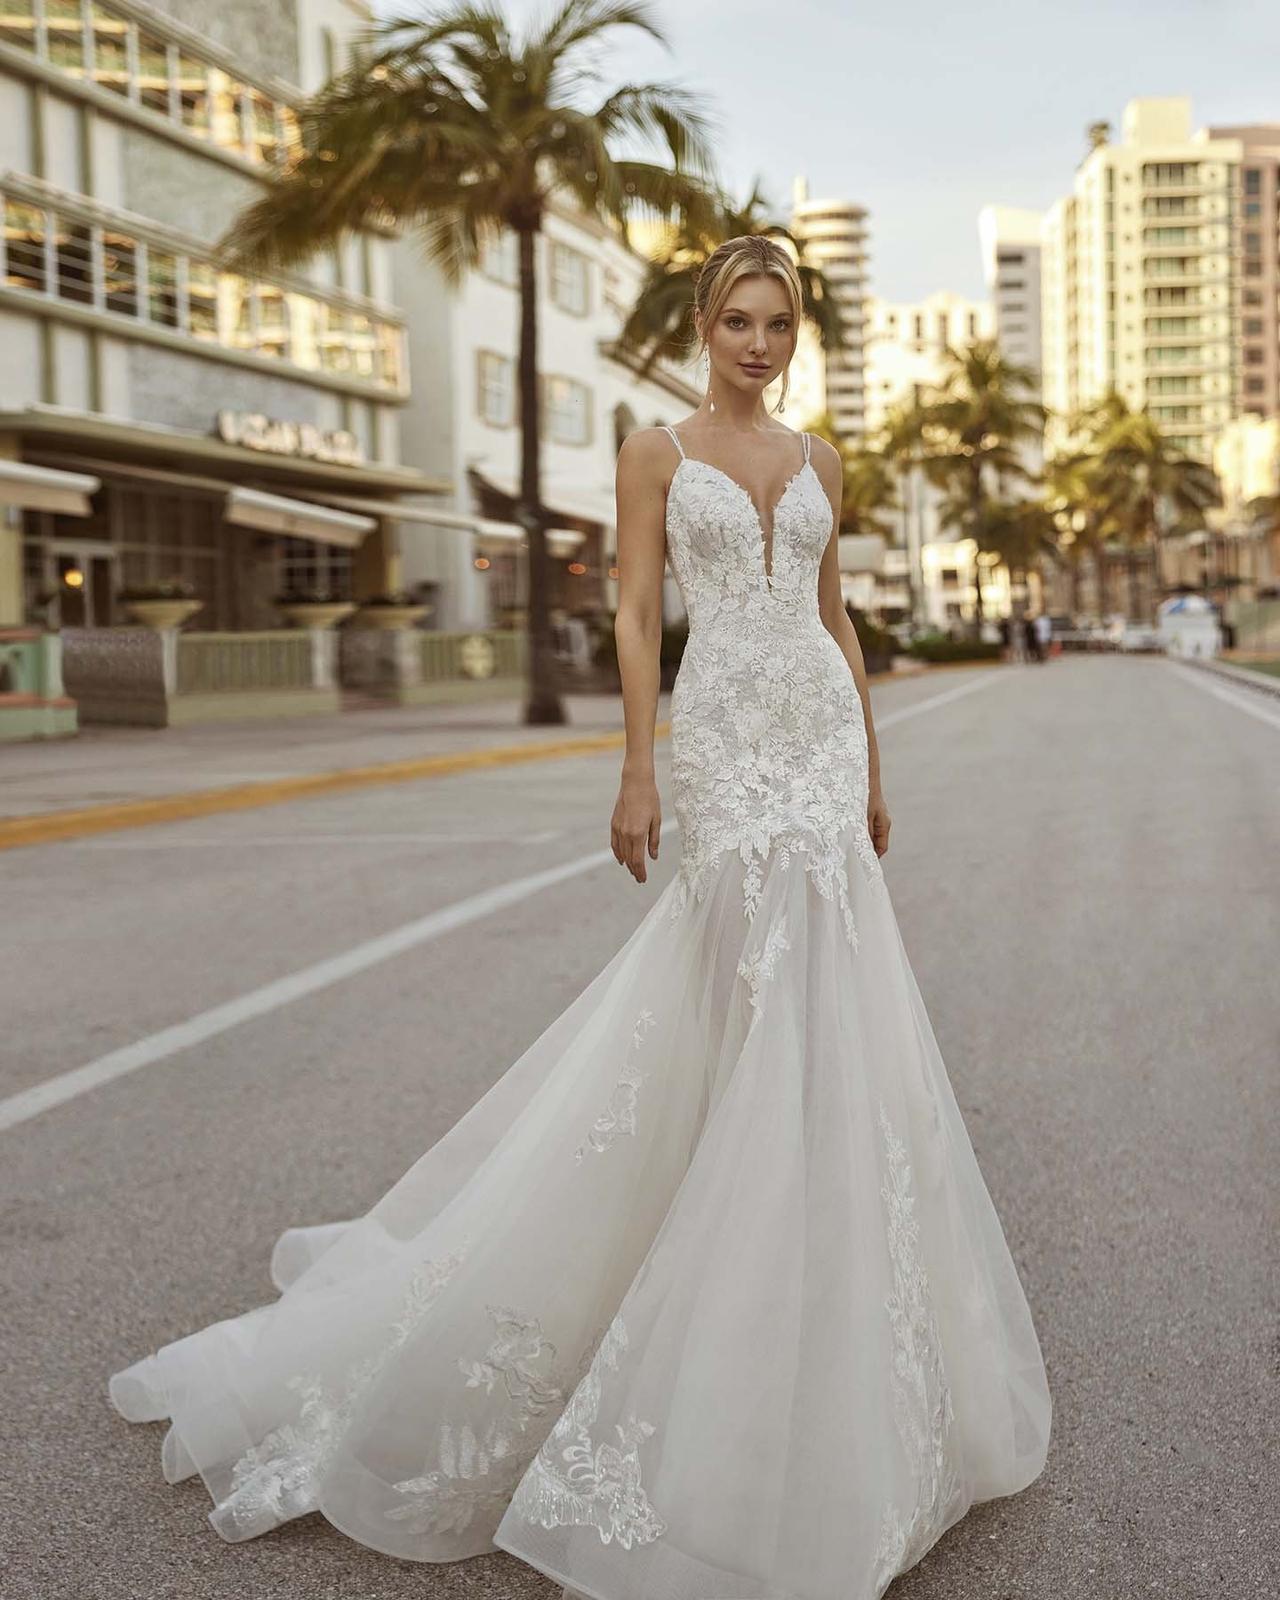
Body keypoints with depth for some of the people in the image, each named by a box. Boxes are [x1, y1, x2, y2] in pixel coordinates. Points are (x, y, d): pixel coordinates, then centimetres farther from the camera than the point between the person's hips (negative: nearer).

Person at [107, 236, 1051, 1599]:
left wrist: (871, 767, 16)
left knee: (819, 1007, 5)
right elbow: (637, 617, -4)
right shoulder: (656, 452, 1)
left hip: (822, 732, 5)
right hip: (726, 736, -5)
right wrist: (637, 773, -11)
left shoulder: (816, 460, 14)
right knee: (786, 1010, -7)